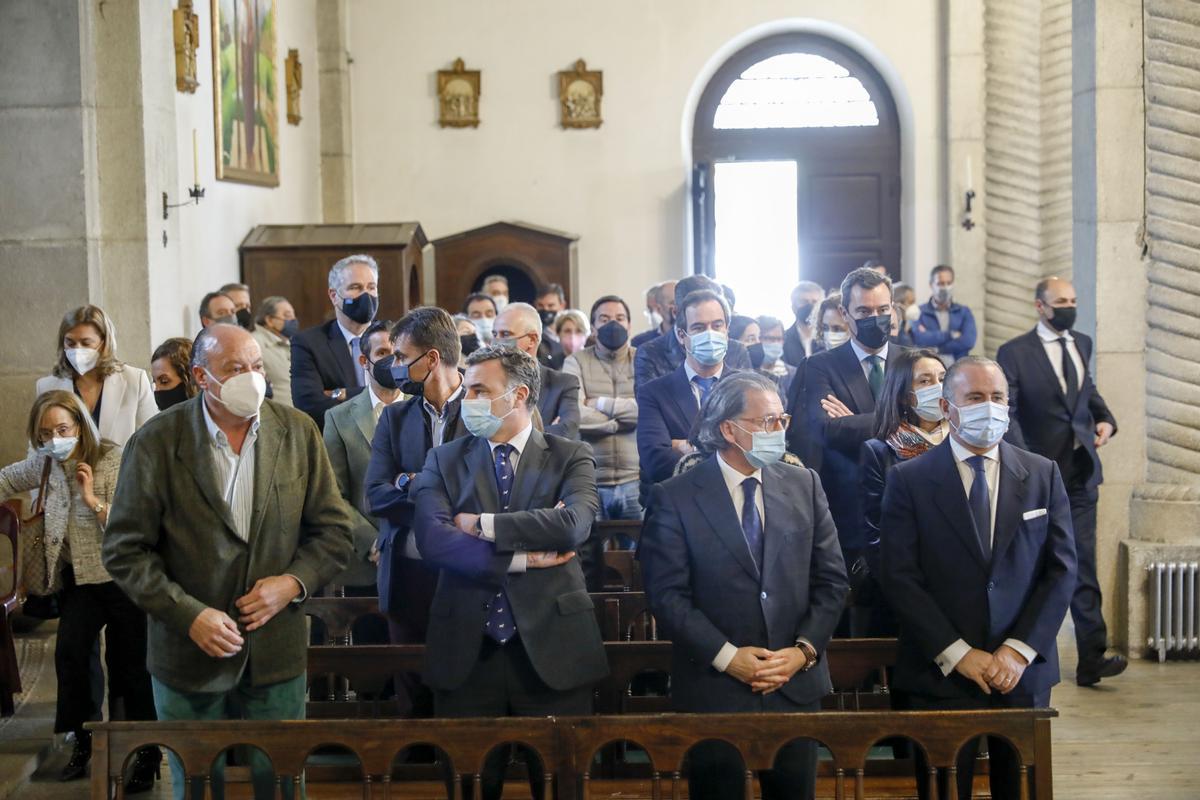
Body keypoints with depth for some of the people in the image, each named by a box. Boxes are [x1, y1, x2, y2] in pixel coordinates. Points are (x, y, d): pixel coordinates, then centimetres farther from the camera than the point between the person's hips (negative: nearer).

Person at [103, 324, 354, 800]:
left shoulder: (298, 433, -1)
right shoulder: (156, 444, -9)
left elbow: (334, 530, 4)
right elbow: (124, 550, -8)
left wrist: (294, 582, -13)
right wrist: (190, 615, -17)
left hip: (277, 651, 2)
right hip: (189, 651, -1)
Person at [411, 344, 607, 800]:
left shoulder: (571, 458, 4)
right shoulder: (444, 461, 8)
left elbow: (573, 524, -16)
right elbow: (432, 539, -8)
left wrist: (481, 524, -11)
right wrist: (523, 558, -14)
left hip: (553, 647, -1)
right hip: (467, 651, 2)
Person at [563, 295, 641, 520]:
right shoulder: (576, 361, 5)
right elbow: (573, 415, -10)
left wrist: (601, 403, -6)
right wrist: (627, 417, -6)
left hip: (635, 480, 1)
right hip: (589, 481, 0)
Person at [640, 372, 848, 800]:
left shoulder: (804, 485, 5)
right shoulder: (675, 498, -6)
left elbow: (831, 580, 4)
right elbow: (667, 594, -10)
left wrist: (804, 650, -8)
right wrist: (727, 657, -15)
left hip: (796, 686, 3)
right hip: (713, 690, -3)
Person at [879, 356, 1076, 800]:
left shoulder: (1043, 475, 6)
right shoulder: (909, 479, -2)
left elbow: (1062, 569, 2)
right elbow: (900, 577, -7)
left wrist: (1019, 650, -8)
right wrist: (958, 654, -13)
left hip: (1024, 671, 2)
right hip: (942, 674, -2)